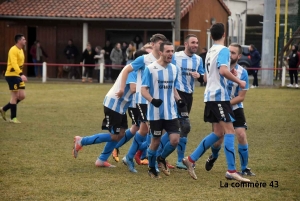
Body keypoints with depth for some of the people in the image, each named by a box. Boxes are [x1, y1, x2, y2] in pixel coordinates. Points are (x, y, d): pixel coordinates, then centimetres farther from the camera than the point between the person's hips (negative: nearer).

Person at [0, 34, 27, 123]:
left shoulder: (21, 50, 14)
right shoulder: (13, 50, -16)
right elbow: (14, 64, -28)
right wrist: (21, 74, -38)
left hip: (18, 76, 9)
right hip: (12, 75, -9)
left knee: (22, 96, 7)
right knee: (15, 96, -5)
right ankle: (13, 118, 4)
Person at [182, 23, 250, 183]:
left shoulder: (210, 51, 17)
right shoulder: (223, 50, -10)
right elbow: (223, 70, -26)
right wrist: (239, 82, -16)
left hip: (210, 96, 9)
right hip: (220, 96, -9)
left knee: (218, 133, 12)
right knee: (229, 131, -9)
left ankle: (191, 159, 12)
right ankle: (231, 171, -13)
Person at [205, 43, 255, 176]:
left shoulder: (242, 73, -13)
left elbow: (241, 97, -11)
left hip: (235, 108, 0)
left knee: (241, 135, -14)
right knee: (218, 139, 2)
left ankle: (244, 168, 0)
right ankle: (213, 157, 39)